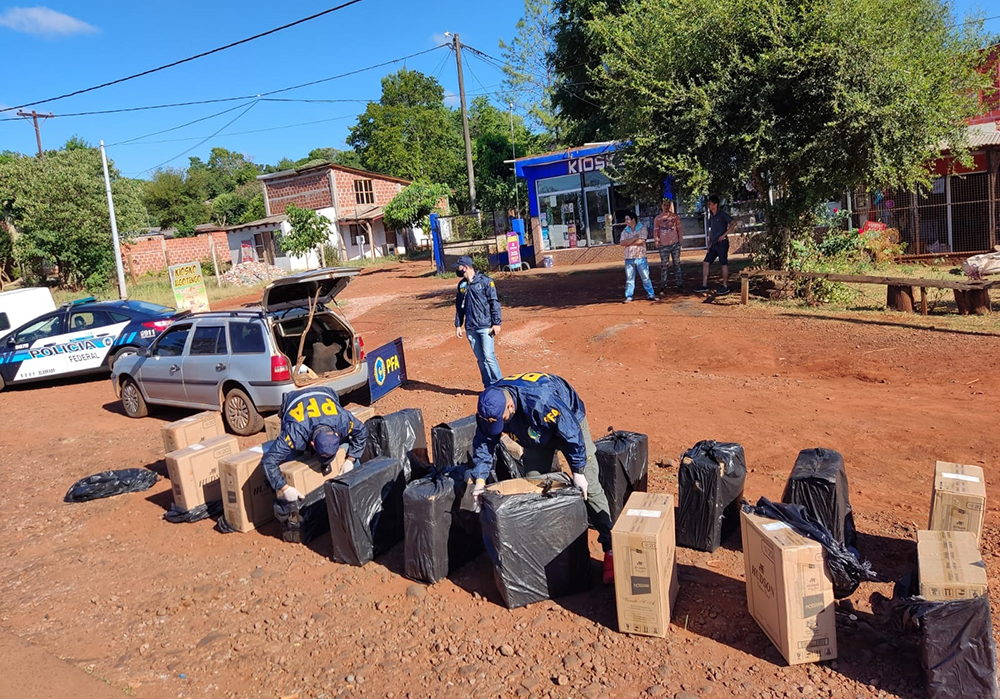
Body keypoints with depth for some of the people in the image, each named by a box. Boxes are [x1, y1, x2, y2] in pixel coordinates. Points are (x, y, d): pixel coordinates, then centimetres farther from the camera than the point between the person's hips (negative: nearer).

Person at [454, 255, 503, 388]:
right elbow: (459, 306, 19)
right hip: (470, 328, 5)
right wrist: (458, 325, 15)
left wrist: (496, 323, -10)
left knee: (489, 356, -11)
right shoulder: (462, 285, 12)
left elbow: (494, 303, -6)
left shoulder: (485, 281, -5)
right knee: (480, 359, 7)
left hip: (485, 326, -5)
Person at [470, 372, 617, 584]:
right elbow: (484, 442, -10)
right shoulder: (489, 406, -25)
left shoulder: (541, 401, -44)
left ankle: (610, 549, -2)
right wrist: (479, 478, -17)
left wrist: (578, 471, -25)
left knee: (589, 487, -8)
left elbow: (572, 433, -32)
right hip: (537, 433, 6)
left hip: (569, 422, -5)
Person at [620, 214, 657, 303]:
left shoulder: (642, 229, 0)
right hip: (629, 258, 3)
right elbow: (622, 243, -6)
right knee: (629, 279, 6)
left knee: (645, 277, 2)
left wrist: (628, 243, -7)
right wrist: (634, 238, -12)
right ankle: (628, 297, 12)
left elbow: (641, 241, -14)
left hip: (641, 257, -3)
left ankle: (651, 295, 10)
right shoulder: (625, 231, 9)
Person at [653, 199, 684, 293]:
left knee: (677, 264, 5)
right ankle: (663, 287, 2)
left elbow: (679, 229, 9)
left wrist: (680, 241, 4)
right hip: (664, 245, -1)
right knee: (664, 266, -1)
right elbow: (655, 231, 5)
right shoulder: (657, 218, 3)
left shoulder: (675, 216, 6)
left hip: (675, 244, 1)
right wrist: (656, 241, -5)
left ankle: (680, 284, 10)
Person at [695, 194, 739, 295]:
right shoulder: (711, 216, 13)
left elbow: (735, 223, -16)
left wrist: (724, 234, -18)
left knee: (724, 264, 0)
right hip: (714, 244, 8)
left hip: (722, 243, -8)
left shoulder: (722, 214, -9)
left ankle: (725, 286, 7)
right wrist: (709, 243, 12)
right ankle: (704, 286, 6)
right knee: (705, 263, 3)